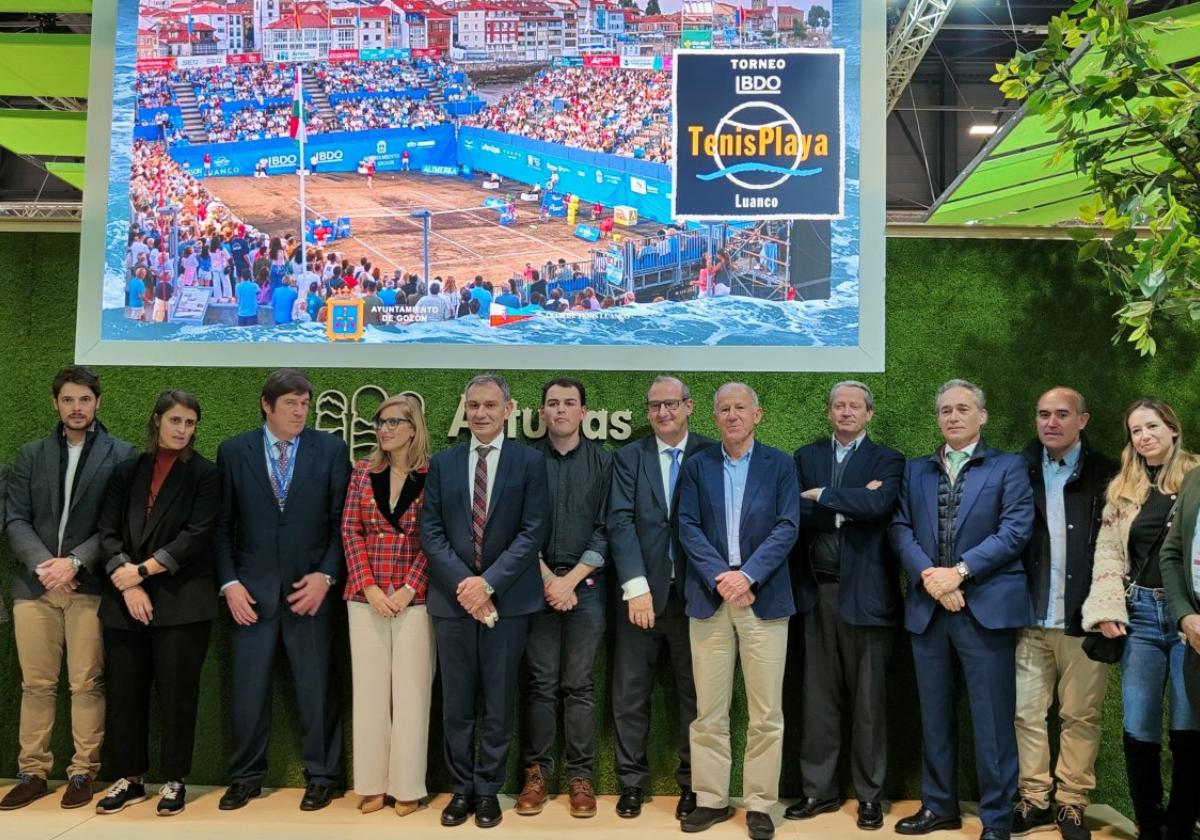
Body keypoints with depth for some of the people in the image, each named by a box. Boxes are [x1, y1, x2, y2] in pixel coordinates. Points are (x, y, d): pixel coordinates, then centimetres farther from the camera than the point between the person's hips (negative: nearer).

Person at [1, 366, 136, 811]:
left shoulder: (121, 455, 2)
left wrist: (74, 562, -13)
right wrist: (42, 563, -9)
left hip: (90, 586, -3)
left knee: (86, 684, 1)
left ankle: (82, 773, 10)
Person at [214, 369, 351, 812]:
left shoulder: (331, 449, 1)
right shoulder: (233, 451, 4)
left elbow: (342, 522, 1)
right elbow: (222, 525, 5)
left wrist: (325, 576, -8)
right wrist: (229, 583, -3)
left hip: (310, 585, -1)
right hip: (251, 588, 1)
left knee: (316, 688, 6)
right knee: (248, 690, 8)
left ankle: (322, 776, 20)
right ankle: (246, 776, 24)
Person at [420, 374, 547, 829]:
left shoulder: (529, 461, 0)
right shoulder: (442, 462, 8)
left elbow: (533, 532, -6)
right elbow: (430, 531, 2)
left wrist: (489, 582, -14)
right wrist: (463, 583, -11)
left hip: (507, 599, -2)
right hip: (452, 598, 2)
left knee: (499, 702, 7)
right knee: (456, 702, 9)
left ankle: (488, 790, 22)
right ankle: (461, 788, 23)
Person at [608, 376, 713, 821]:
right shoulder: (628, 457, 7)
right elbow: (620, 522, -3)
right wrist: (636, 586, -12)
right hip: (642, 589, 1)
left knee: (694, 689, 8)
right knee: (630, 691, 6)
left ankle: (692, 782, 22)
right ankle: (632, 780, 20)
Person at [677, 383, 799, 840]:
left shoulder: (780, 465, 5)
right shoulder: (697, 466, 9)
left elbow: (787, 528, -3)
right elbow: (688, 528, 1)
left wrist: (748, 574, -15)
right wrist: (719, 576, -13)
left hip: (764, 598, -1)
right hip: (709, 598, 1)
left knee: (766, 712, 3)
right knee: (709, 710, 7)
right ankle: (711, 799, 19)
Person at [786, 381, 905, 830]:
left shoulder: (887, 460, 2)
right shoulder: (805, 457, 10)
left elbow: (878, 505, -18)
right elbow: (793, 511, -4)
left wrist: (821, 495, -10)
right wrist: (849, 505, -13)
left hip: (864, 591, -2)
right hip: (817, 590, 3)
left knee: (868, 699, 6)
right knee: (818, 696, 10)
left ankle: (869, 794, 19)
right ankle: (819, 789, 21)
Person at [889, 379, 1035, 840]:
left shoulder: (1008, 467, 4)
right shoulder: (915, 470, 14)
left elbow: (1015, 530, -8)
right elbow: (900, 529, 4)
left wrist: (959, 570, -14)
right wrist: (928, 575, -12)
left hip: (986, 606, -4)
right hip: (927, 607, 4)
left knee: (992, 719, 1)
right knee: (934, 715, 12)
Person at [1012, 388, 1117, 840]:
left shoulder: (1105, 475, 2)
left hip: (1083, 618, -1)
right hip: (1030, 617, 2)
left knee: (1080, 715, 7)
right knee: (1028, 713, 6)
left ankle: (1070, 803, 20)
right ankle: (1034, 798, 18)